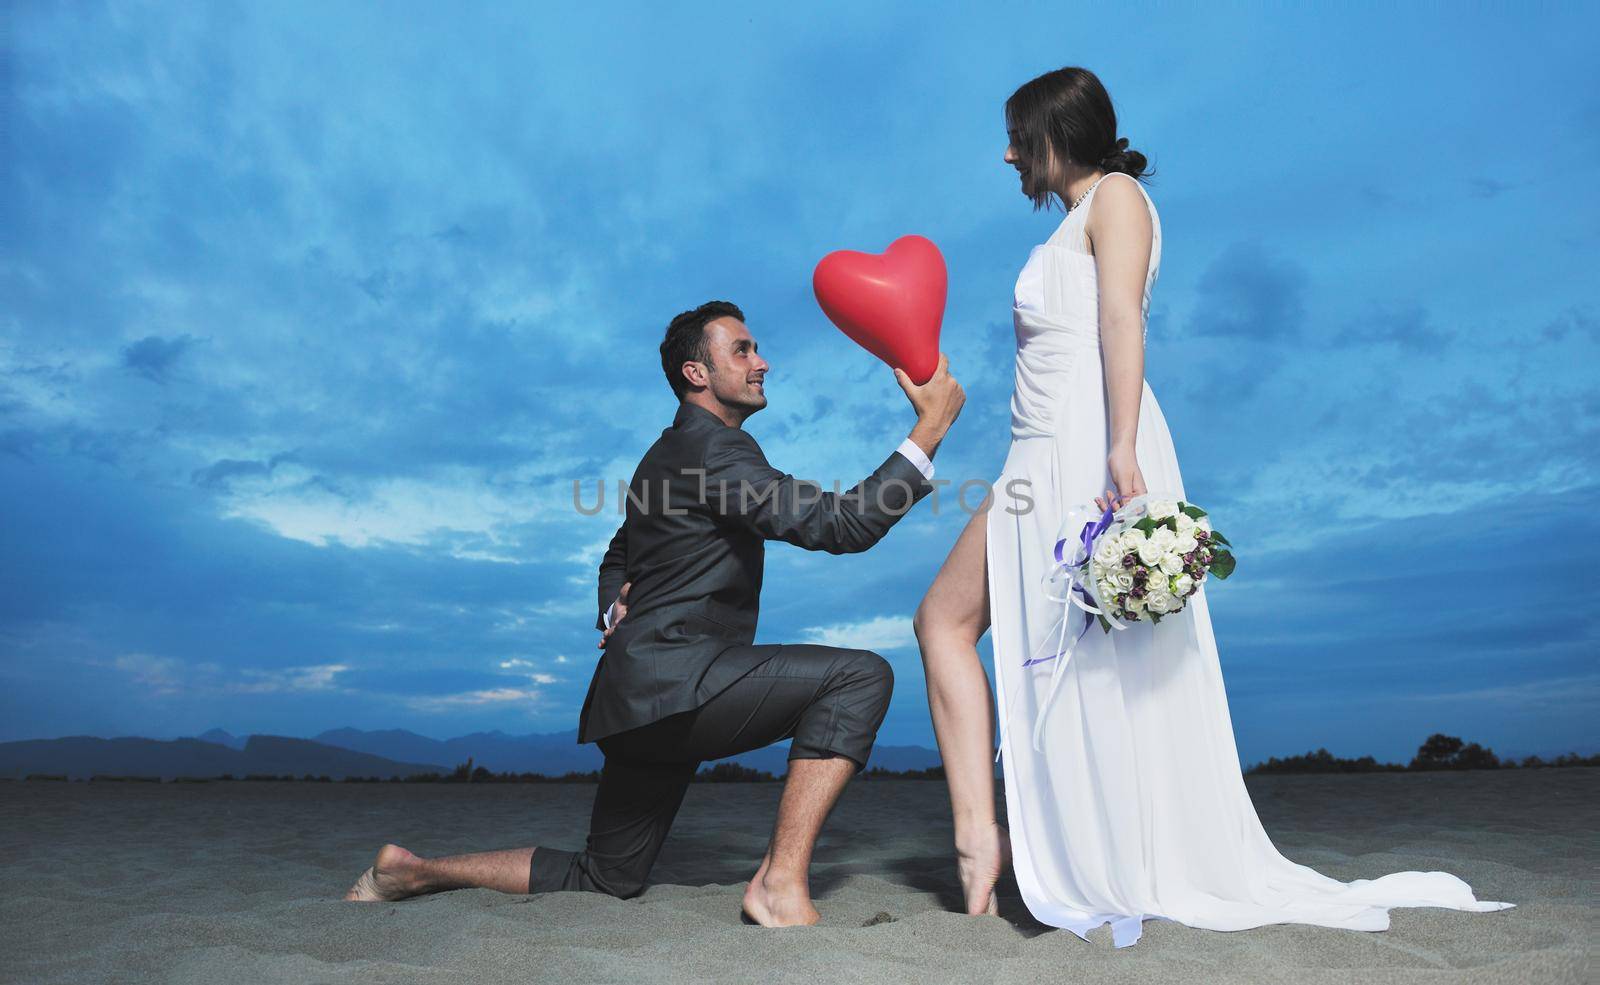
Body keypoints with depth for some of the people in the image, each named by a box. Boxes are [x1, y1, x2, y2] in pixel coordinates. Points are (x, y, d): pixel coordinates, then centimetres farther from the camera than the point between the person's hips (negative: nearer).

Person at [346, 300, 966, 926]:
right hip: (671, 681, -10)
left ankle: (413, 871, 27)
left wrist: (614, 613, 14)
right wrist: (931, 425, -16)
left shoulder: (670, 453, 21)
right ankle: (781, 882, -18)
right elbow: (838, 525, -19)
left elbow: (617, 557, 33)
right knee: (860, 676, -20)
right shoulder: (712, 446, -11)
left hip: (646, 701, 10)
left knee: (606, 879, 20)